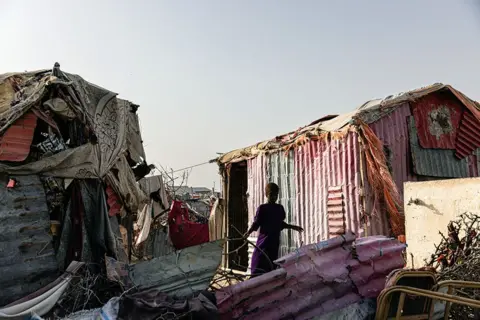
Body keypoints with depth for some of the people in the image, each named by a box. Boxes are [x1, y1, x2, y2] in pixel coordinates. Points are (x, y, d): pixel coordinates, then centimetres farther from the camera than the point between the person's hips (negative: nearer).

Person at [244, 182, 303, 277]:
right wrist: (248, 232, -21)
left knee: (271, 263, 5)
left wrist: (292, 227, 24)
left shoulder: (280, 208, 11)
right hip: (264, 239, -4)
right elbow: (256, 223, -6)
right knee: (259, 264, -9)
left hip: (275, 240, 4)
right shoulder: (262, 208, -2)